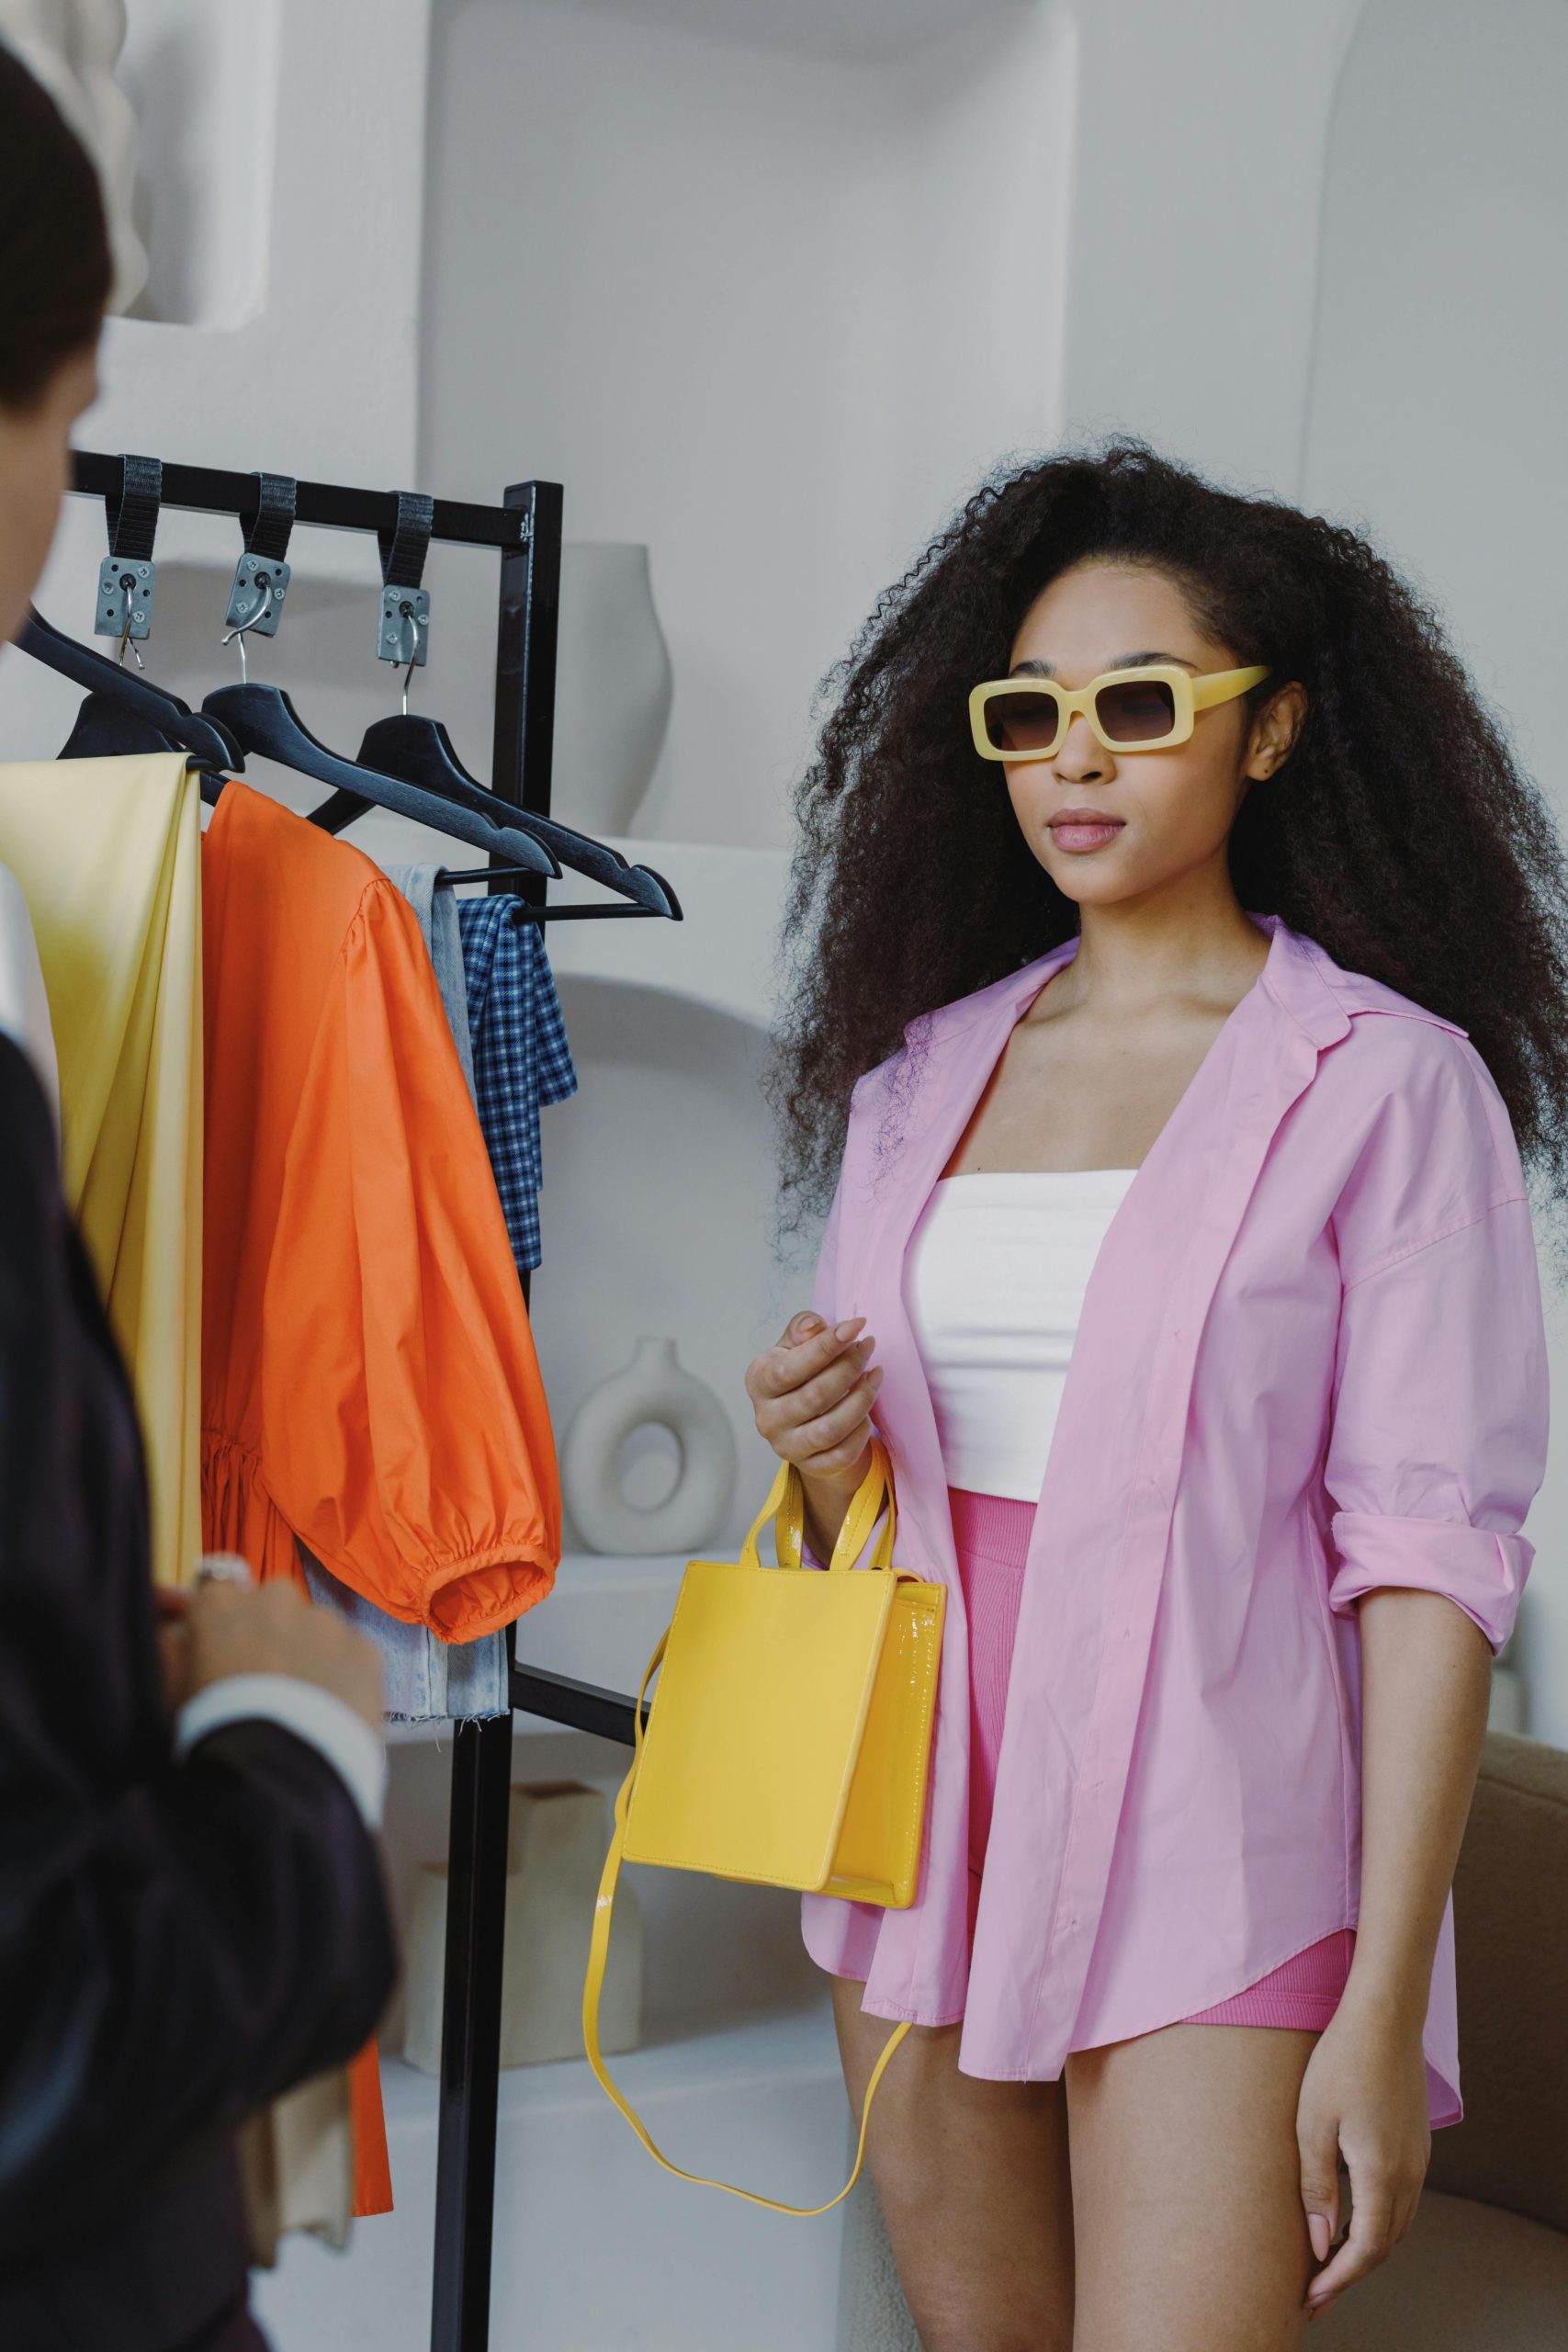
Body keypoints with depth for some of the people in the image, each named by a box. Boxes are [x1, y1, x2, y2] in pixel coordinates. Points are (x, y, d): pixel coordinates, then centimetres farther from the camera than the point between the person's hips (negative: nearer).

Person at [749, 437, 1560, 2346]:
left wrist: (1383, 2010, -14)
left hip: (1207, 1849, -5)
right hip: (923, 1823, 5)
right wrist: (823, 1466, -7)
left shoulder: (1386, 1080, -7)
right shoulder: (926, 1063, 9)